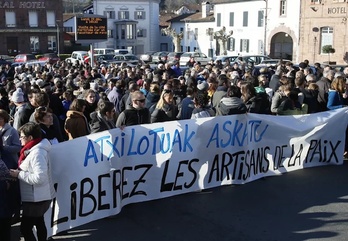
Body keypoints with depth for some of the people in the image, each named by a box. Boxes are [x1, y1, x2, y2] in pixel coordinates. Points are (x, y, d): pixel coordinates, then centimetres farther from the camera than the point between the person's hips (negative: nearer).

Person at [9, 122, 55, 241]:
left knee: (25, 228, -2)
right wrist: (19, 172, 0)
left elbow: (39, 178, -30)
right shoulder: (33, 150, 7)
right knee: (39, 223, 22)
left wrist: (19, 174, -21)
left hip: (36, 199, -10)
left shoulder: (37, 152, -23)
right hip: (39, 197, 10)